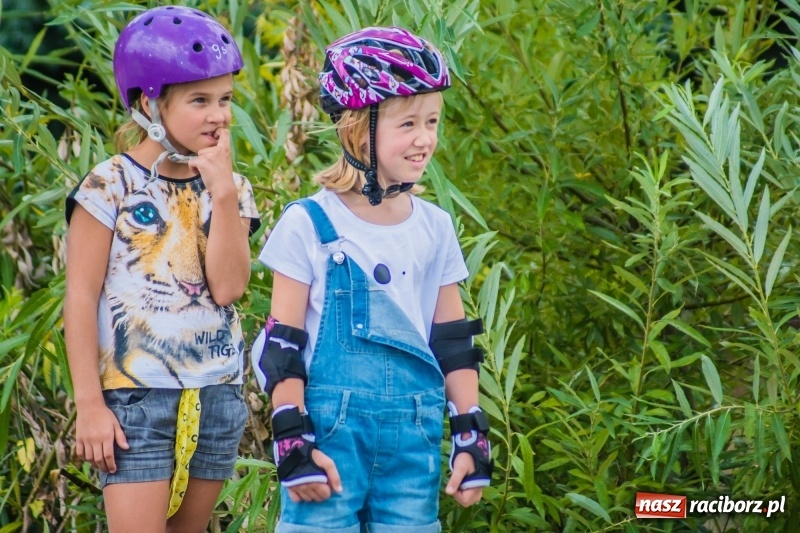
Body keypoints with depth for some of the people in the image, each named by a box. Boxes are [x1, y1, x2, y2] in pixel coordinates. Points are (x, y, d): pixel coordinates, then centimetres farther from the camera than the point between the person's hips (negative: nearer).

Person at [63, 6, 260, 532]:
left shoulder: (231, 190, 6)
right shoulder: (111, 186, -6)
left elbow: (228, 287, -8)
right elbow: (81, 298, -6)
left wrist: (223, 193, -13)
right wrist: (90, 404, -10)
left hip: (215, 397, 5)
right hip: (135, 395, -4)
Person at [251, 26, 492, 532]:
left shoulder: (435, 228, 7)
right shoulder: (310, 225, -5)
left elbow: (454, 343, 11)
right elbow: (281, 345, -4)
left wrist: (472, 439, 6)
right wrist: (293, 442, -9)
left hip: (415, 438, 4)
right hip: (330, 428, -4)